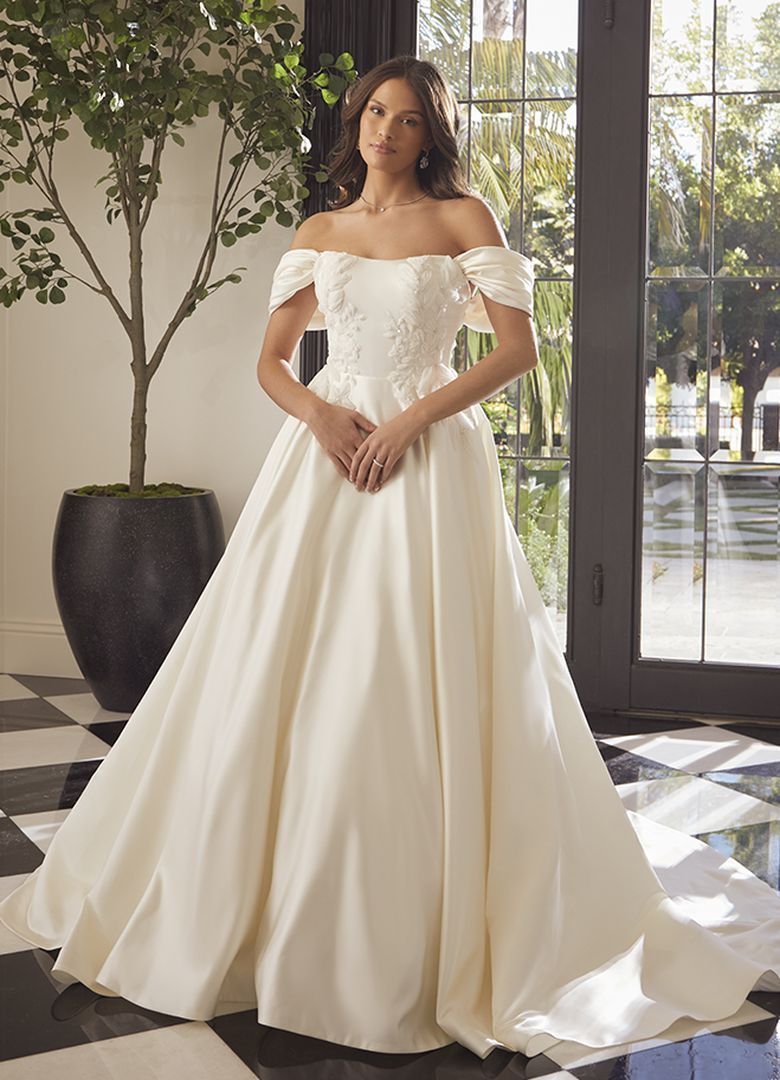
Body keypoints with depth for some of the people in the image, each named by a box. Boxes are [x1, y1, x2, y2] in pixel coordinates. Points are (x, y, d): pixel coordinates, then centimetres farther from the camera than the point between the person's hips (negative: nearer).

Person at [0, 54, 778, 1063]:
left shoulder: (464, 219, 4)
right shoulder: (317, 233, 14)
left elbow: (518, 346, -3)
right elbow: (271, 358, 14)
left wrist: (410, 419, -13)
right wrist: (319, 412, -8)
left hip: (429, 462, -3)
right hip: (325, 454, 4)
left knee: (415, 694, -6)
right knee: (282, 683, 2)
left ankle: (421, 936, 8)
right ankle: (260, 905, 17)